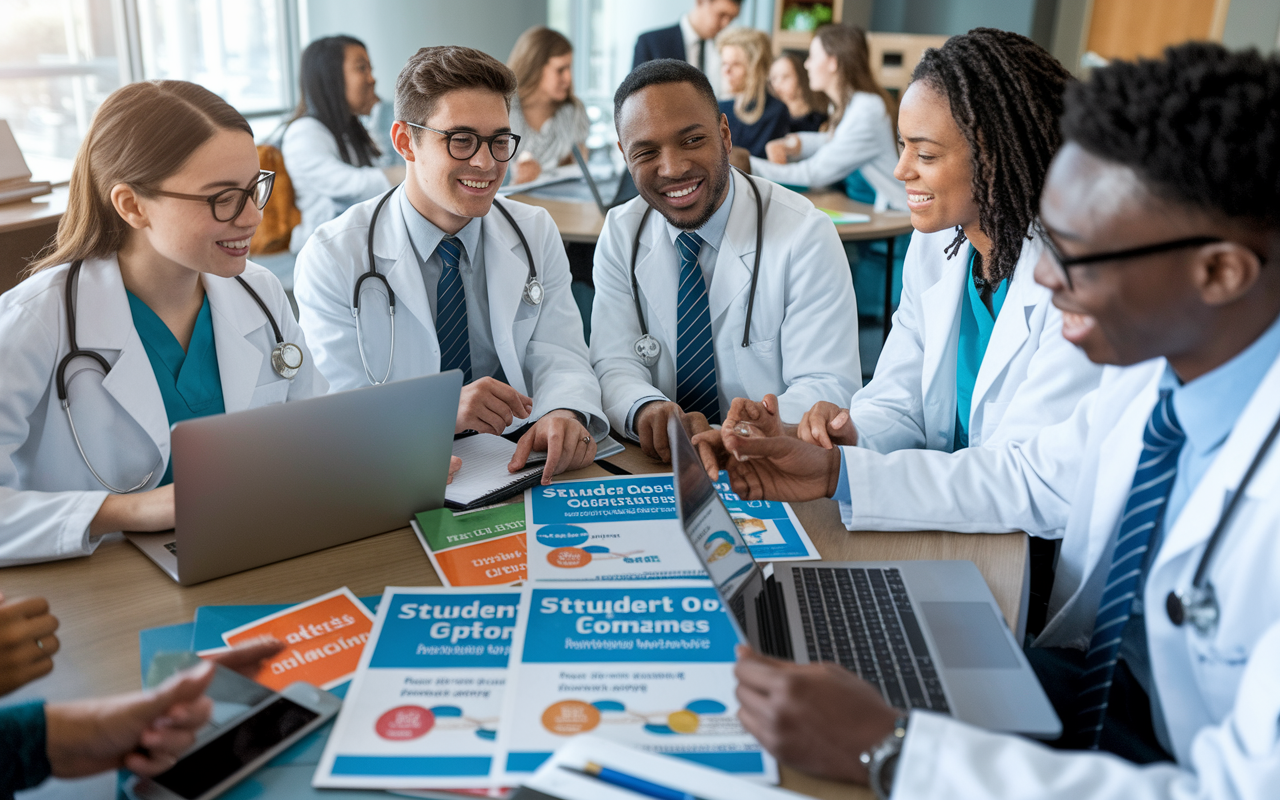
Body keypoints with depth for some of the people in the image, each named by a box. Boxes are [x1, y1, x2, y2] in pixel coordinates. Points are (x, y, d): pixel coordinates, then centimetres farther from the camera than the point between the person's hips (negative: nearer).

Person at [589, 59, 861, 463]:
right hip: (653, 468, 3)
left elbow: (830, 387, -13)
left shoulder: (804, 235, -9)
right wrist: (644, 409, -25)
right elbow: (614, 365, -2)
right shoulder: (620, 234, 3)